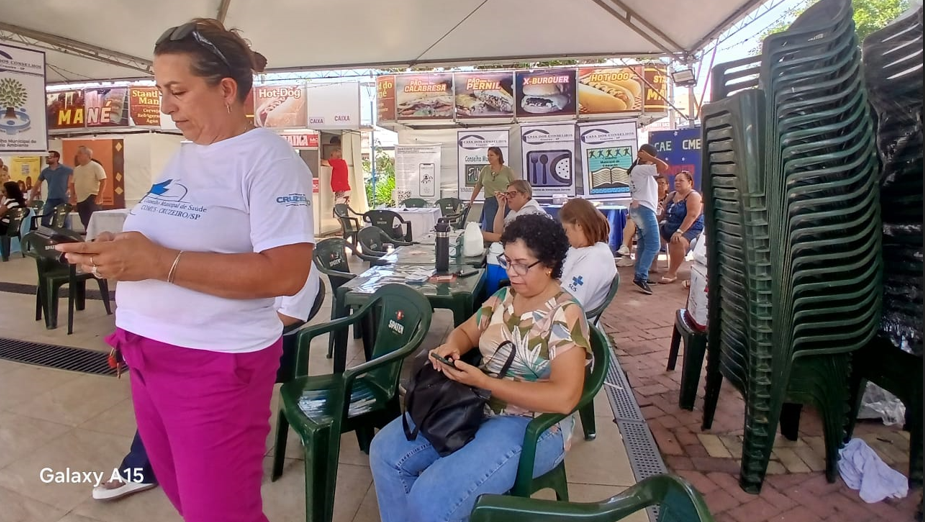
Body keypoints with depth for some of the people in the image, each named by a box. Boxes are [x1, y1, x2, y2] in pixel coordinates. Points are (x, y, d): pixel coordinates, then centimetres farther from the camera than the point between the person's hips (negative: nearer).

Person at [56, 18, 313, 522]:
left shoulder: (268, 158, -16)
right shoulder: (182, 156, 11)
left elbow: (285, 273, -25)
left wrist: (158, 263, -25)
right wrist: (112, 249, -4)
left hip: (216, 364, -8)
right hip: (149, 353, 8)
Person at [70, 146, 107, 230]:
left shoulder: (95, 166, -6)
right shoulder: (76, 169, 16)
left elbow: (103, 181, -13)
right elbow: (72, 183, 23)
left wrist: (99, 196, -19)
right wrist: (72, 196, 12)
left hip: (91, 198, -7)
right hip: (80, 199, 7)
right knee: (85, 222, 9)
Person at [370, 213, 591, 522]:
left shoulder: (565, 315, -17)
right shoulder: (504, 296, 5)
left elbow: (564, 398, -25)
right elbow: (467, 332, 19)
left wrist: (482, 381, -28)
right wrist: (451, 347, -8)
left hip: (530, 425, -7)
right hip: (476, 405, 8)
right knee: (385, 451, -3)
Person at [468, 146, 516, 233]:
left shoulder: (507, 170, 4)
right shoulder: (485, 169, 11)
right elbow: (478, 186, 17)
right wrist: (471, 201, 19)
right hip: (490, 203, 2)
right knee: (488, 229, -9)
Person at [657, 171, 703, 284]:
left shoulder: (693, 196, -12)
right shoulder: (672, 195, 12)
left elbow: (692, 215, -24)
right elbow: (665, 213, 20)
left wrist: (679, 232, -33)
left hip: (691, 229, -9)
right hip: (671, 228, 9)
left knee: (678, 241, -38)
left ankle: (672, 273, -29)